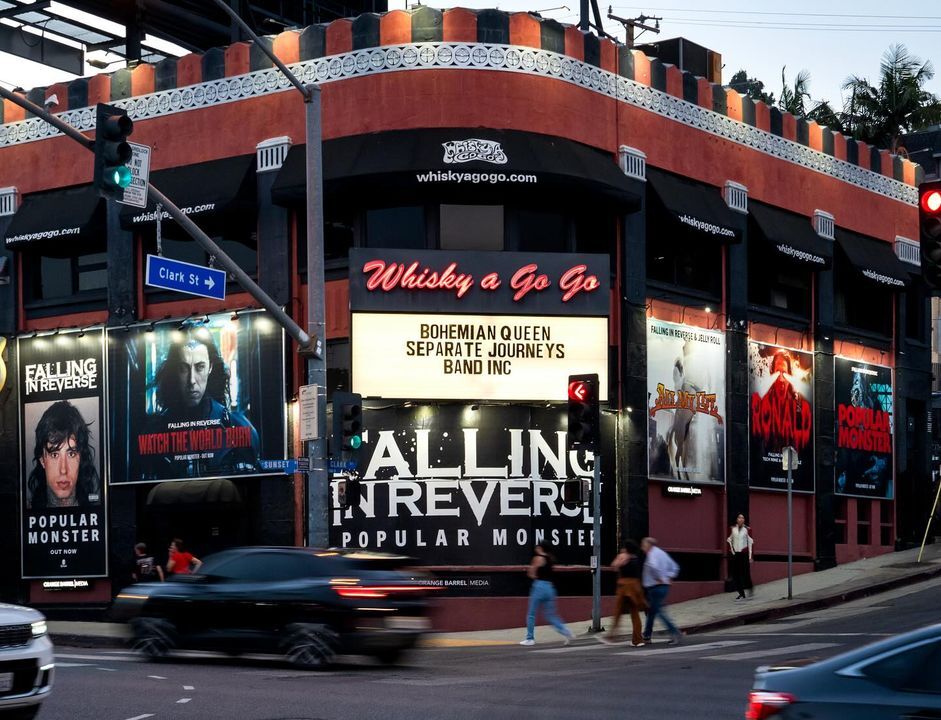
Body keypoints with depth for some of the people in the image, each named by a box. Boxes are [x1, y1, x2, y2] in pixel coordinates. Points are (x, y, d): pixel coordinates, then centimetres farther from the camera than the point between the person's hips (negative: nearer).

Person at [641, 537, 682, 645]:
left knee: (659, 611, -7)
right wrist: (669, 577, 12)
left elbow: (653, 566, -34)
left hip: (655, 587, -10)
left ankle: (675, 633, -14)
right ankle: (647, 636, 21)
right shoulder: (662, 553, 18)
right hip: (664, 586, 10)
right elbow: (674, 567, 23)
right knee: (651, 611, 16)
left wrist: (659, 578, -23)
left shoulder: (652, 554, -12)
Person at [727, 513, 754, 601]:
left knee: (746, 573, -6)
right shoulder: (733, 529, 5)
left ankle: (750, 587, 24)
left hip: (744, 553, -3)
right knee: (736, 574, 0)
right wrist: (731, 549, 4)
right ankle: (741, 594, 7)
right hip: (735, 554, 3)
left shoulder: (747, 529, -4)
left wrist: (750, 555, -6)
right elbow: (729, 540, 15)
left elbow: (750, 542, -3)